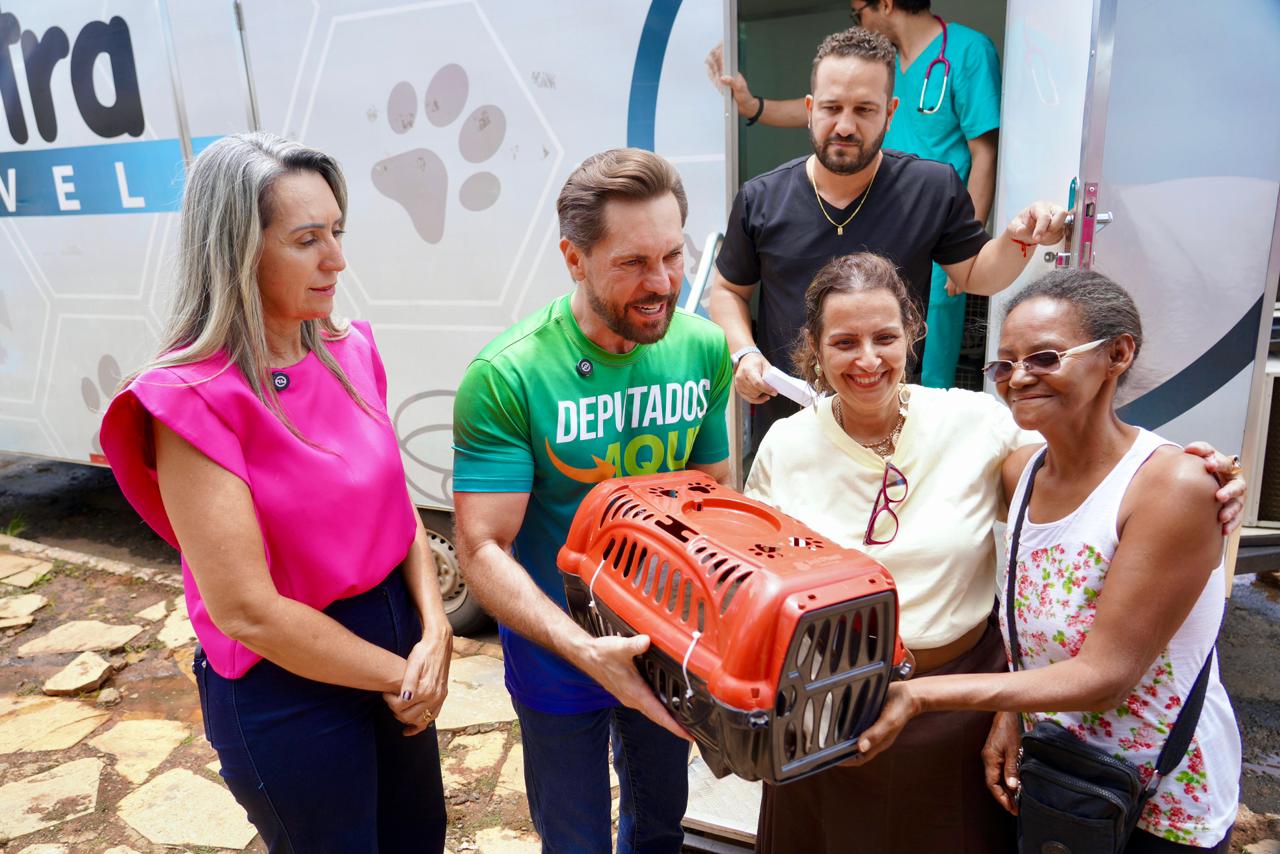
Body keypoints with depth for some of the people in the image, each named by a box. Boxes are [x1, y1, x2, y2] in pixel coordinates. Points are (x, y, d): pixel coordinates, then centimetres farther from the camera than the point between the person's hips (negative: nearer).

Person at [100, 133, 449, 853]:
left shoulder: (350, 355, -2)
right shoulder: (194, 399, -21)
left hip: (397, 644, 6)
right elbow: (247, 611, -23)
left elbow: (398, 504, 3)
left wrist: (434, 631, -11)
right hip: (286, 686, -6)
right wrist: (402, 675, -14)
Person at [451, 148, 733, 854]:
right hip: (559, 653, -3)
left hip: (674, 643, 4)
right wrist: (584, 649, -35)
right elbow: (483, 550, -24)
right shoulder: (507, 376, -25)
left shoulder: (704, 349, -11)